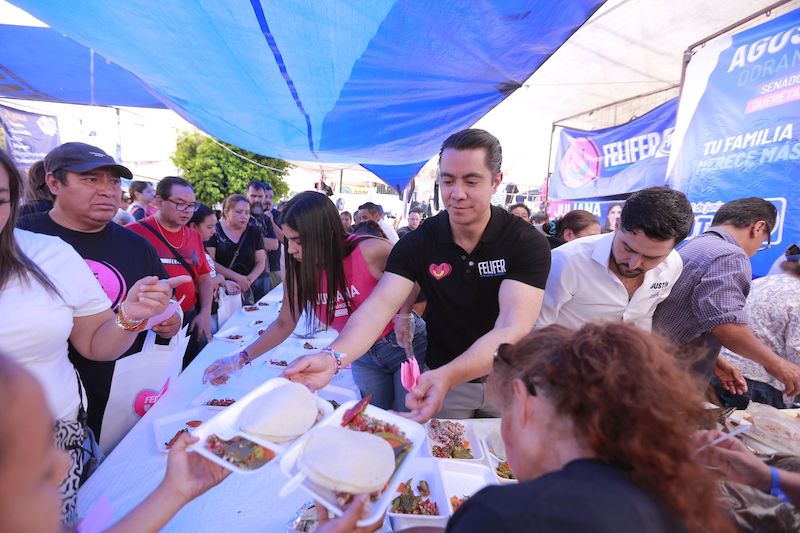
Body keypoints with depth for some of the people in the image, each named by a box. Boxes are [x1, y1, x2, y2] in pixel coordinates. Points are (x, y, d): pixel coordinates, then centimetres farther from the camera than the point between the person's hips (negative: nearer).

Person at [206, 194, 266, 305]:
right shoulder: (214, 231, -4)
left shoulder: (254, 232, 6)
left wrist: (249, 279, -10)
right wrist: (237, 277, -15)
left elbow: (261, 262, 6)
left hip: (244, 291, 3)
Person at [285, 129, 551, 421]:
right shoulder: (417, 243, -14)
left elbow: (513, 328, -30)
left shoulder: (528, 243, -20)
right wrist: (333, 357, -42)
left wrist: (448, 376, -46)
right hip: (440, 377, 1)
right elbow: (378, 307, -23)